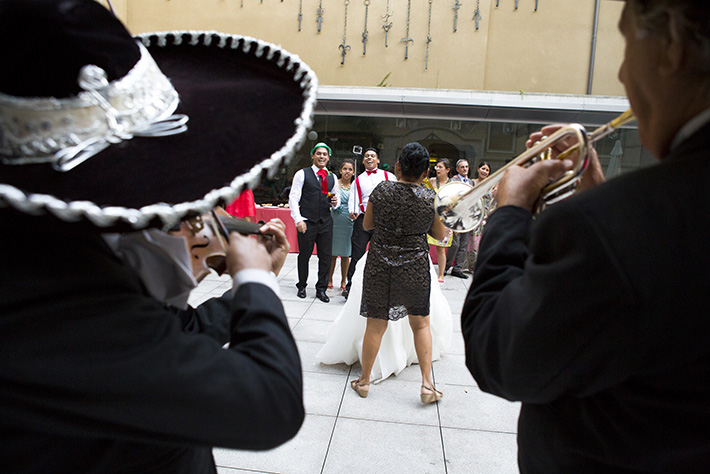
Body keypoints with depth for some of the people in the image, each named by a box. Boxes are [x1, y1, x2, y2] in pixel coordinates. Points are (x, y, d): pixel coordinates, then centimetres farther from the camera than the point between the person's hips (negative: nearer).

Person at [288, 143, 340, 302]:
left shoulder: (332, 177, 13)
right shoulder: (302, 174, 0)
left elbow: (337, 196, 22)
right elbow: (293, 198, -4)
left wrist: (336, 202, -3)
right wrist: (298, 220, -12)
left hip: (326, 222, 4)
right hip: (307, 222, -3)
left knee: (325, 256, 4)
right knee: (304, 255, 6)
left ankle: (321, 289, 16)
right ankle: (302, 286, 24)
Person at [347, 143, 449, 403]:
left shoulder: (382, 190, -7)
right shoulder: (430, 197, -8)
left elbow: (367, 225, 5)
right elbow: (440, 235, 3)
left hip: (379, 265, 1)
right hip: (415, 267, 0)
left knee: (376, 325, 11)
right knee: (421, 324, 17)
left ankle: (364, 380, 25)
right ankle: (427, 384, 18)